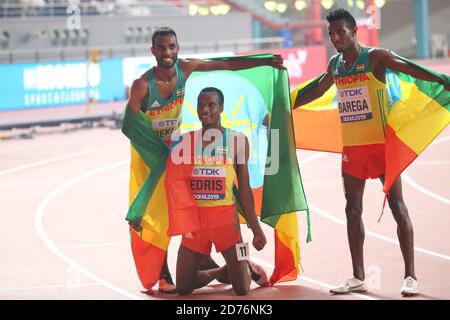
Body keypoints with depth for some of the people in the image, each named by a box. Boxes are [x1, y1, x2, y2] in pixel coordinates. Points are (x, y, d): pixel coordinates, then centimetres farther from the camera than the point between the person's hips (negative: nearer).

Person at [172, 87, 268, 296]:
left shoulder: (237, 141, 2)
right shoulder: (186, 141, 6)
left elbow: (244, 189, 5)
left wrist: (256, 229, 3)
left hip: (225, 217, -2)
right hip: (194, 217, 2)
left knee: (242, 289, -6)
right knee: (183, 288, 1)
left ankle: (247, 268, 29)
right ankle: (222, 271, 29)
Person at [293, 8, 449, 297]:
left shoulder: (375, 57, -9)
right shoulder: (334, 64, 9)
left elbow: (412, 70, -18)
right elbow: (316, 92, 26)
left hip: (381, 143, -6)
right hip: (351, 146, 6)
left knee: (397, 207, -5)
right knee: (353, 210, 7)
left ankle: (411, 276, -4)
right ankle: (358, 278, 14)